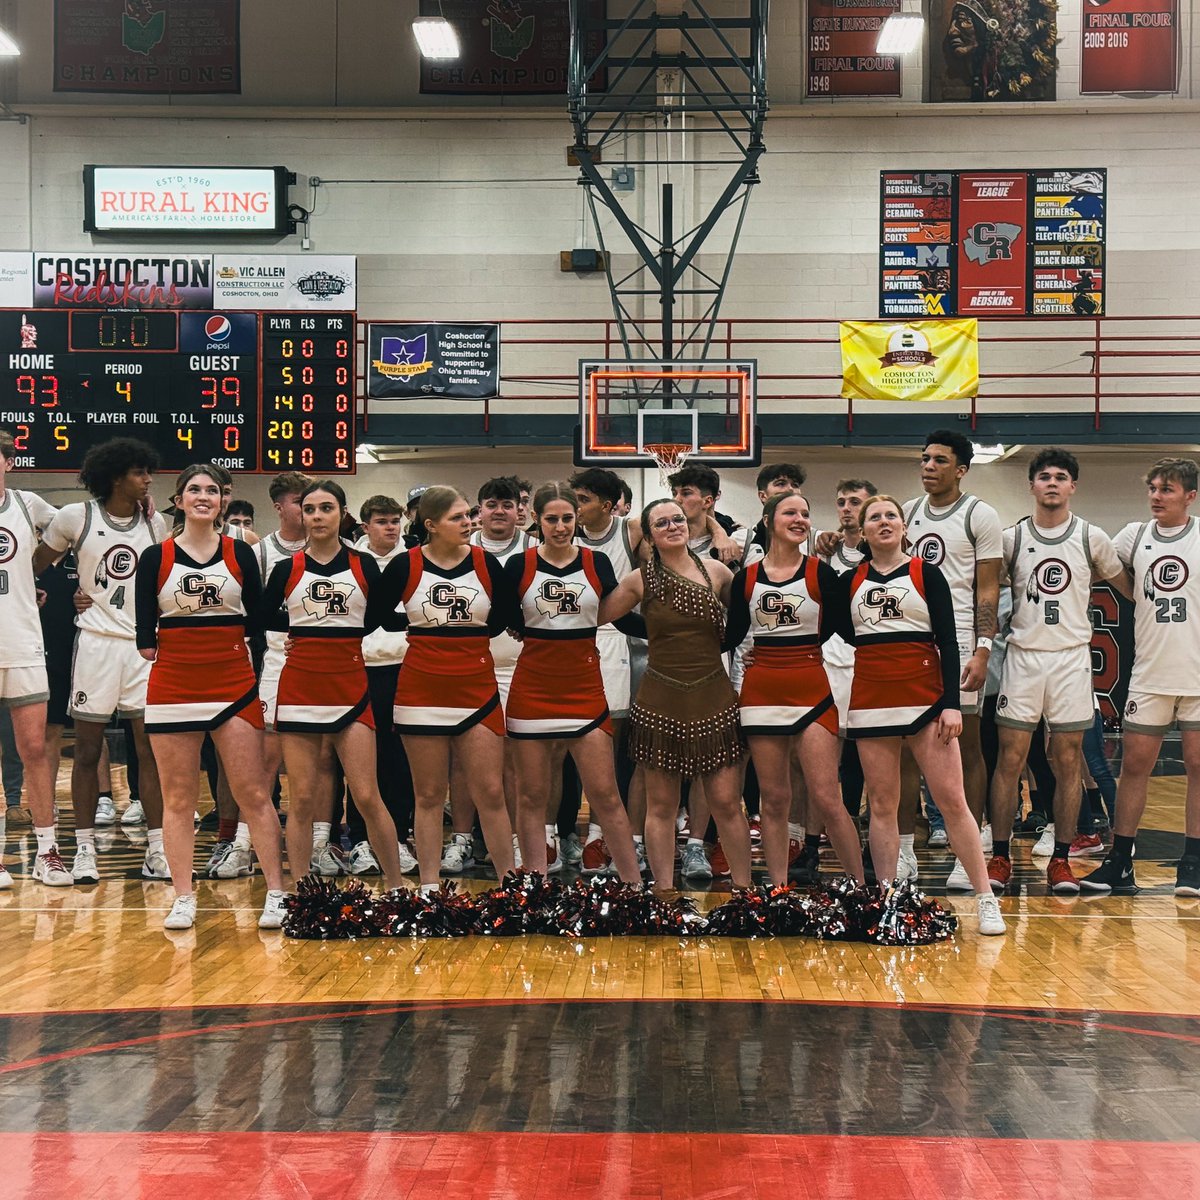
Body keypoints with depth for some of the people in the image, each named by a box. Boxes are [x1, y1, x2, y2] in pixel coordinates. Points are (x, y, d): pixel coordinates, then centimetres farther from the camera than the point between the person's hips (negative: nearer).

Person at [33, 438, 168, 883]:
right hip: (96, 641, -2)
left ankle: (156, 851, 6)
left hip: (146, 644, 2)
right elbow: (35, 566, 7)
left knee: (151, 750, 0)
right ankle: (84, 850, 12)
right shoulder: (76, 517, -3)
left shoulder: (155, 523, 6)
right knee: (87, 751, 3)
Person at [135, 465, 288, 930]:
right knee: (178, 799, 5)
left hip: (234, 685, 0)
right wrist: (151, 647, -8)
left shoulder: (240, 553, 5)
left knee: (253, 793, -2)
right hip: (173, 686, 0)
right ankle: (183, 898, 13)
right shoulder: (156, 557, 3)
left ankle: (277, 893, 3)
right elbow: (144, 630, 4)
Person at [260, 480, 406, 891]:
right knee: (302, 800, 1)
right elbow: (265, 616, 14)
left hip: (350, 688, -1)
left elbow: (376, 620, 9)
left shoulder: (364, 566, 4)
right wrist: (305, 630, 6)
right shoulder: (286, 569, 5)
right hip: (299, 690, 1)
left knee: (367, 797, -5)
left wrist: (329, 635, 6)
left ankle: (397, 887, 7)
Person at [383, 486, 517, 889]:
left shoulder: (485, 562, 1)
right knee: (429, 796, 5)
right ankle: (429, 888, 13)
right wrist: (418, 628, 4)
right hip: (421, 692, -1)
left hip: (477, 689, 1)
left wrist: (468, 634, 0)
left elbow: (505, 617, 6)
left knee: (490, 793, 0)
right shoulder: (404, 566, -4)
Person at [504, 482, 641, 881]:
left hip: (585, 688, 0)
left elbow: (620, 616, 8)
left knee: (605, 795, -1)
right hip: (532, 690, 0)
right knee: (532, 797, 6)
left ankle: (635, 885, 8)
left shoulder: (596, 563, 3)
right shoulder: (519, 566, -1)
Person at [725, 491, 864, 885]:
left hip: (811, 690, -3)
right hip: (762, 691, 3)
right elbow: (730, 638, 11)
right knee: (773, 800, 6)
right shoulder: (746, 579, 7)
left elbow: (839, 629, -4)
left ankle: (861, 886, 5)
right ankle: (777, 889, 14)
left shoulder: (821, 573, 0)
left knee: (826, 800, -8)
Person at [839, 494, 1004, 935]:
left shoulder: (926, 574, 5)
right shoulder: (849, 582, 12)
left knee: (952, 800, -7)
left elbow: (948, 642, -1)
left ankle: (986, 899, -1)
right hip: (871, 700, 3)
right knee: (881, 805, 4)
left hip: (925, 698, -2)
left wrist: (951, 703, -8)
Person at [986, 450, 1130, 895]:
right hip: (1023, 656, 0)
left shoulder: (1092, 538, 3)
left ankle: (1060, 859, 10)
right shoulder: (1011, 538, 3)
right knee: (1009, 759, -2)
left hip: (1072, 657, 0)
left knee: (1068, 762, 3)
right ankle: (999, 857, 6)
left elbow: (1127, 587, 17)